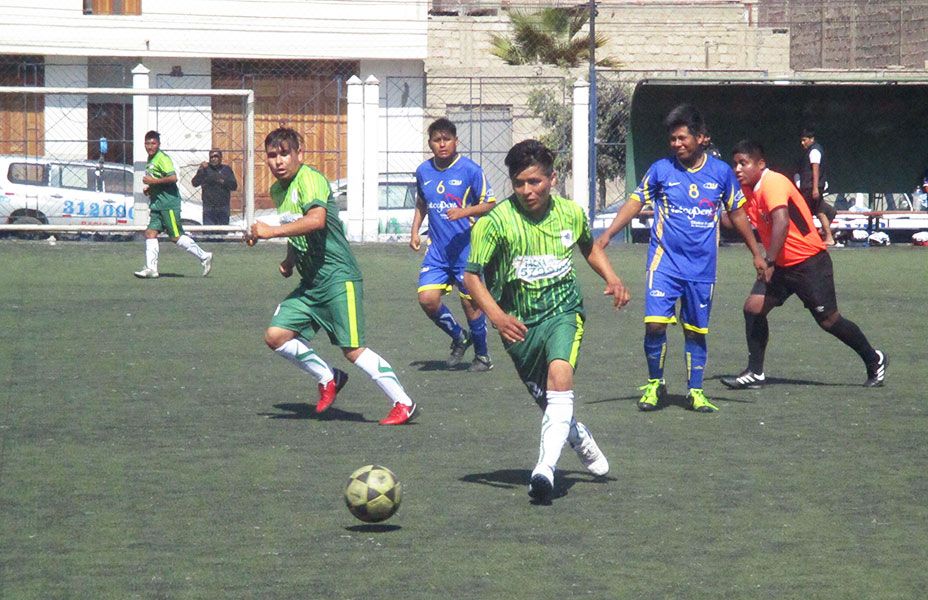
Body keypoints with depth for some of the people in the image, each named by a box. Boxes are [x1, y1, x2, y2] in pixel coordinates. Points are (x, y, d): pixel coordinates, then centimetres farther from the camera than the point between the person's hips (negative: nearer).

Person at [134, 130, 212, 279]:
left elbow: (173, 178, -23)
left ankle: (204, 256, 4)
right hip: (157, 204, 9)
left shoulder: (162, 158, -12)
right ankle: (151, 269, -4)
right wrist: (149, 188, 15)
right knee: (150, 233, -2)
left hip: (169, 203, -9)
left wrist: (153, 181, -19)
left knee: (176, 237, -7)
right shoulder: (150, 160, 17)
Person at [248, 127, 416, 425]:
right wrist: (289, 260, 13)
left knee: (353, 349, -11)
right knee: (276, 336, -1)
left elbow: (316, 219, -34)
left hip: (339, 278, -9)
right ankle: (328, 379, 18)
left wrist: (271, 231, -35)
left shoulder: (310, 179, -14)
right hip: (310, 282, 9)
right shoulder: (278, 190, 14)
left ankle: (403, 403, -2)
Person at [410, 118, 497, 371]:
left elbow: (489, 204, -5)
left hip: (466, 248, -4)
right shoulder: (423, 171, 6)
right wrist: (415, 231, 13)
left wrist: (465, 212, -21)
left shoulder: (470, 170, -9)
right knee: (427, 298, -9)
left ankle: (482, 356, 21)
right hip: (437, 249, 4)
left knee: (470, 302, 1)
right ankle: (459, 336, 17)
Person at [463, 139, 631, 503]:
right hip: (519, 323, 1)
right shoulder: (495, 221, -12)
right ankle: (578, 438, 47)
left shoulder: (571, 213, -1)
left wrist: (611, 278, 6)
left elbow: (588, 247, 22)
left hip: (563, 312, 0)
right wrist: (495, 314, -28)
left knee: (560, 372, -29)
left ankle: (546, 468, -38)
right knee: (546, 401, 10)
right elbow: (472, 275, -12)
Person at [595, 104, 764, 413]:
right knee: (655, 323, -14)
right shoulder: (661, 170, 0)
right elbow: (635, 203, 4)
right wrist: (605, 236, -6)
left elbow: (737, 214, 14)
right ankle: (654, 384, 6)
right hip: (665, 260, -1)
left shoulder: (721, 172, 3)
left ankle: (695, 391, 20)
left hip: (702, 267, 2)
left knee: (696, 330, 7)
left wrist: (757, 254, 16)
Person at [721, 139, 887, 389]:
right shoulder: (747, 190, 3)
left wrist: (769, 262, -43)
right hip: (780, 265, 8)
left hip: (810, 263, -8)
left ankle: (874, 361, 21)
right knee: (753, 307, -7)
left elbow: (781, 221, -37)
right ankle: (755, 373, -1)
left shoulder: (773, 183, -23)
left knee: (828, 320, 1)